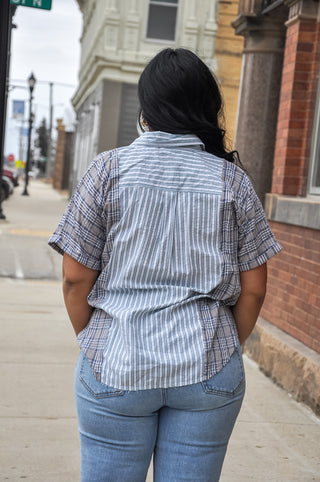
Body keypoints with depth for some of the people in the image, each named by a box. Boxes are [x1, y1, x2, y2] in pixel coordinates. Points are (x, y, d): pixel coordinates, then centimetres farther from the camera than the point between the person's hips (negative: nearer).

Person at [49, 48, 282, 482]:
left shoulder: (110, 168, -4)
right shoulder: (233, 180, 1)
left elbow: (76, 278, -4)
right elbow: (253, 289, 2)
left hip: (116, 366, -1)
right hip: (209, 373, 2)